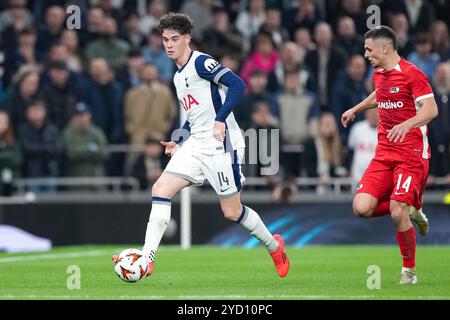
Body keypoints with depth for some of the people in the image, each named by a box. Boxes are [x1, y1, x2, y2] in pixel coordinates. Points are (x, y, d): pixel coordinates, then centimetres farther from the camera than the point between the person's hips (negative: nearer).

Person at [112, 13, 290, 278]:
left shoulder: (201, 62, -10)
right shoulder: (179, 76, 18)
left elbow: (237, 84, -22)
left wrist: (220, 120, -27)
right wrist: (179, 142, 19)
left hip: (221, 144, -8)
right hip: (195, 144, 8)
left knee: (232, 212, -2)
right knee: (160, 190, -6)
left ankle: (274, 246, 23)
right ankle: (147, 260, -10)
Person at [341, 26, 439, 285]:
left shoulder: (411, 73, -12)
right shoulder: (379, 74, 12)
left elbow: (431, 109, -22)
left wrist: (407, 124, -38)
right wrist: (356, 109, 45)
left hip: (412, 154, -7)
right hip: (384, 154, 7)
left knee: (398, 213, -16)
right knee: (362, 208, -10)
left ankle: (410, 270, 5)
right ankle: (411, 210, 17)